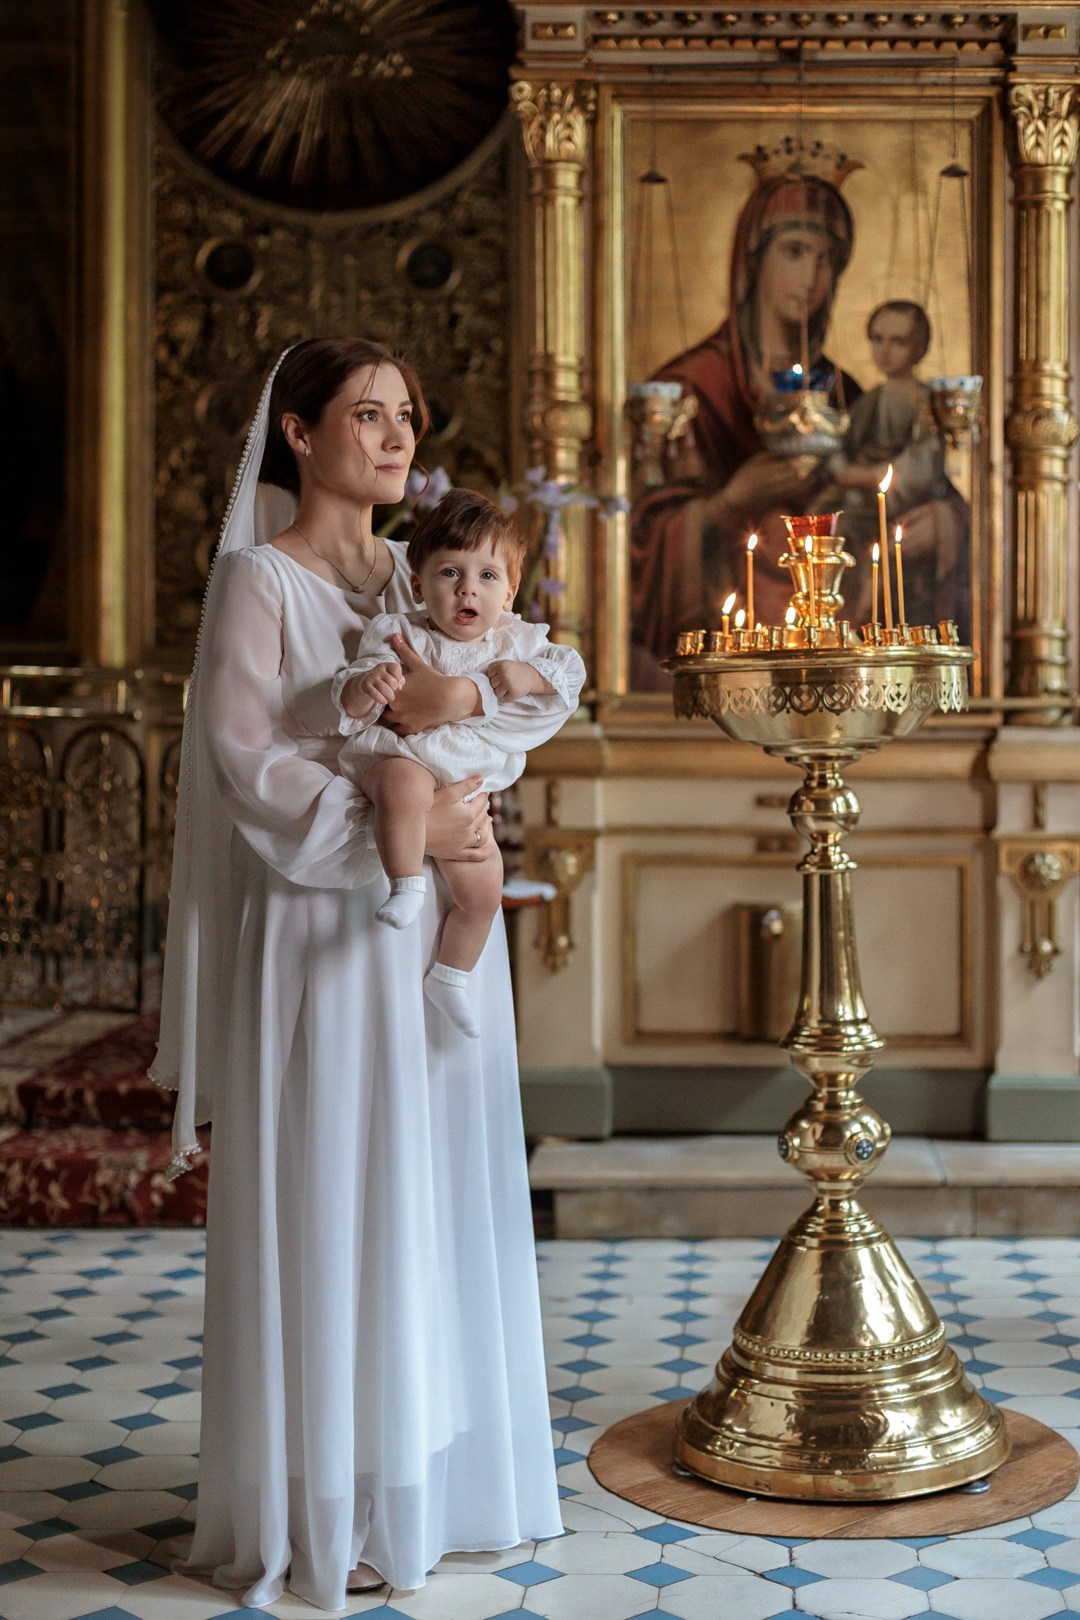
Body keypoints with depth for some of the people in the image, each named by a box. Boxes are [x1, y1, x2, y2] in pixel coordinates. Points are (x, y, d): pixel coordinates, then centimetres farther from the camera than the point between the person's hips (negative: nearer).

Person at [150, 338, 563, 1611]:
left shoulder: (417, 577, 15)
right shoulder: (258, 578, -4)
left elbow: (508, 714, 12)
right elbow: (242, 755, -14)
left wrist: (461, 705, -11)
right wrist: (400, 825, -17)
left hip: (436, 933, 7)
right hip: (322, 932, -6)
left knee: (439, 1202, 10)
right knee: (324, 1208, -1)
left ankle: (426, 1479, 22)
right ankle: (318, 1513, 11)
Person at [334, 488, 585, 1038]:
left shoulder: (515, 641, 3)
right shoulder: (398, 634, -7)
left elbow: (572, 669, 6)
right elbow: (350, 703, -13)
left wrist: (529, 675, -15)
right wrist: (366, 685, -39)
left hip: (465, 787, 5)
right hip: (396, 755, -5)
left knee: (483, 890, 6)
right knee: (406, 784, -43)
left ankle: (450, 977, 29)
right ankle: (407, 885, -27)